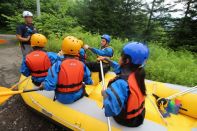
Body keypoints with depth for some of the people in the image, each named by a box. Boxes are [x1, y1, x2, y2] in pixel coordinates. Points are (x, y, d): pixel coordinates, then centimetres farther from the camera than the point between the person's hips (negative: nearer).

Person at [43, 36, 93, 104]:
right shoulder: (82, 65, -13)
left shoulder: (57, 66, -22)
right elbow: (89, 82, -3)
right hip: (78, 96, 2)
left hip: (63, 99, -1)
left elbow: (49, 86, -22)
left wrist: (43, 85, 0)